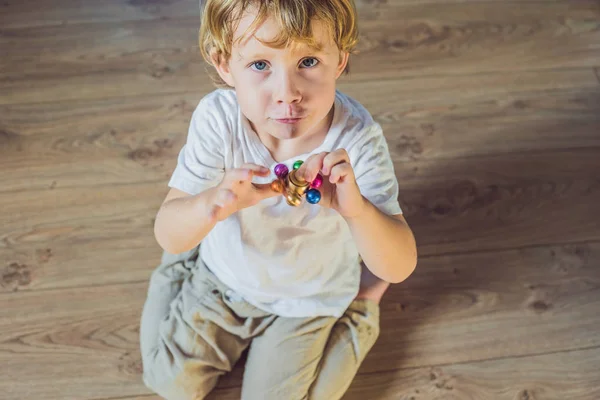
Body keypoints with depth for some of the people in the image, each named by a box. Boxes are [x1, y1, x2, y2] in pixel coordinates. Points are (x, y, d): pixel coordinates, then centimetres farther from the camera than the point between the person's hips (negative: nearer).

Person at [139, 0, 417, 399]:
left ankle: (356, 311, 27)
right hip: (222, 275, 2)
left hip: (306, 298, -2)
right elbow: (167, 234, -27)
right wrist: (209, 205, -51)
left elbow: (399, 268, -32)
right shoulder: (217, 117, -28)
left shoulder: (355, 139, -32)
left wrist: (357, 208, -54)